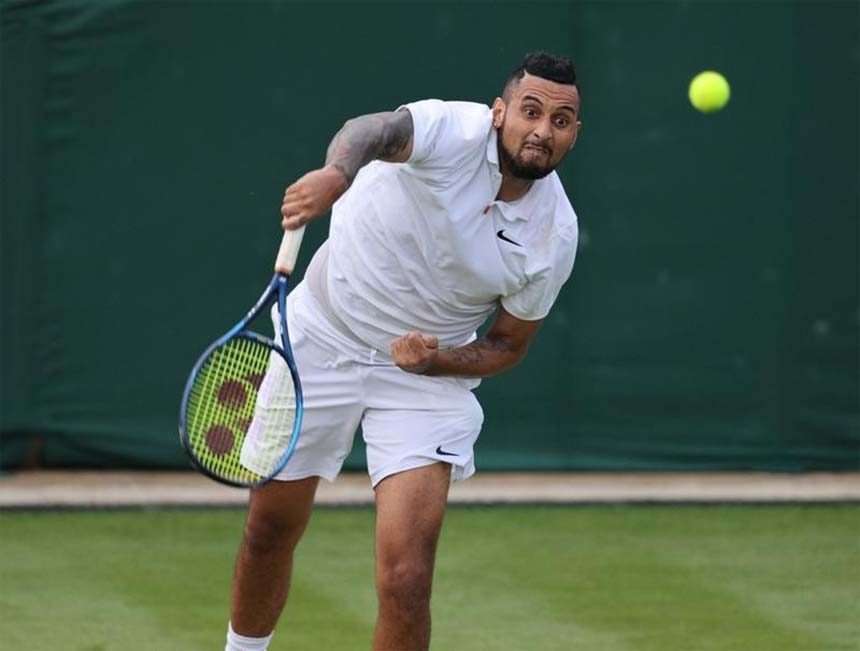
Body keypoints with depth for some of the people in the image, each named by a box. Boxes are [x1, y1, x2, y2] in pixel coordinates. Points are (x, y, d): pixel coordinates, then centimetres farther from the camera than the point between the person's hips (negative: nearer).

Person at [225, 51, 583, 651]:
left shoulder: (555, 236, -12)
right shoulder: (457, 130, -22)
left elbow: (508, 345, 1)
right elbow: (380, 131, -45)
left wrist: (436, 360, -19)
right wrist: (338, 171, -68)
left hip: (426, 376, 1)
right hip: (322, 337, -1)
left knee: (406, 579, -16)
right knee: (269, 532, 13)